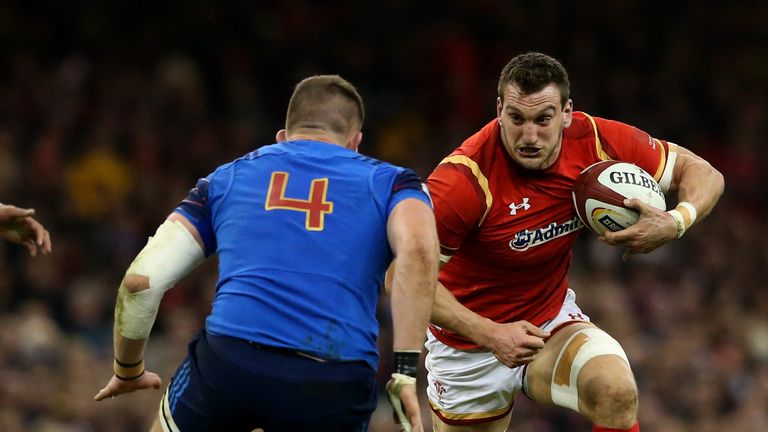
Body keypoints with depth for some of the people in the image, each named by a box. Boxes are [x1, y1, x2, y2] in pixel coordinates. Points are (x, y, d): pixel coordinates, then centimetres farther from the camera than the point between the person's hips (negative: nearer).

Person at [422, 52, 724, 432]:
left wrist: (677, 222, -27)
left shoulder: (594, 141, -16)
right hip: (468, 348, -2)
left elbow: (702, 173, -5)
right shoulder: (466, 178, -29)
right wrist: (489, 334, -33)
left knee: (617, 392, -28)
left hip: (553, 321, 2)